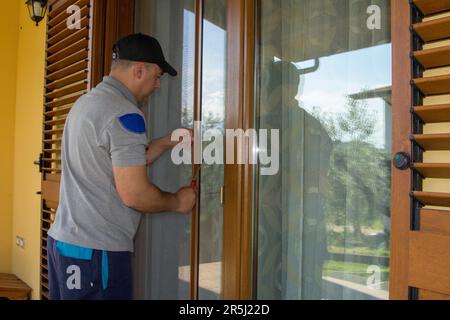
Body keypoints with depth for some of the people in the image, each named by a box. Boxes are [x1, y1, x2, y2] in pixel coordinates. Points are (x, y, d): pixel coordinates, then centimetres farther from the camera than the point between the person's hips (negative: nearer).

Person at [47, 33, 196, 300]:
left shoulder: (87, 101, 11)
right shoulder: (125, 114, -18)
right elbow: (134, 194, -22)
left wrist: (167, 143, 12)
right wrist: (177, 202, -5)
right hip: (96, 249, -9)